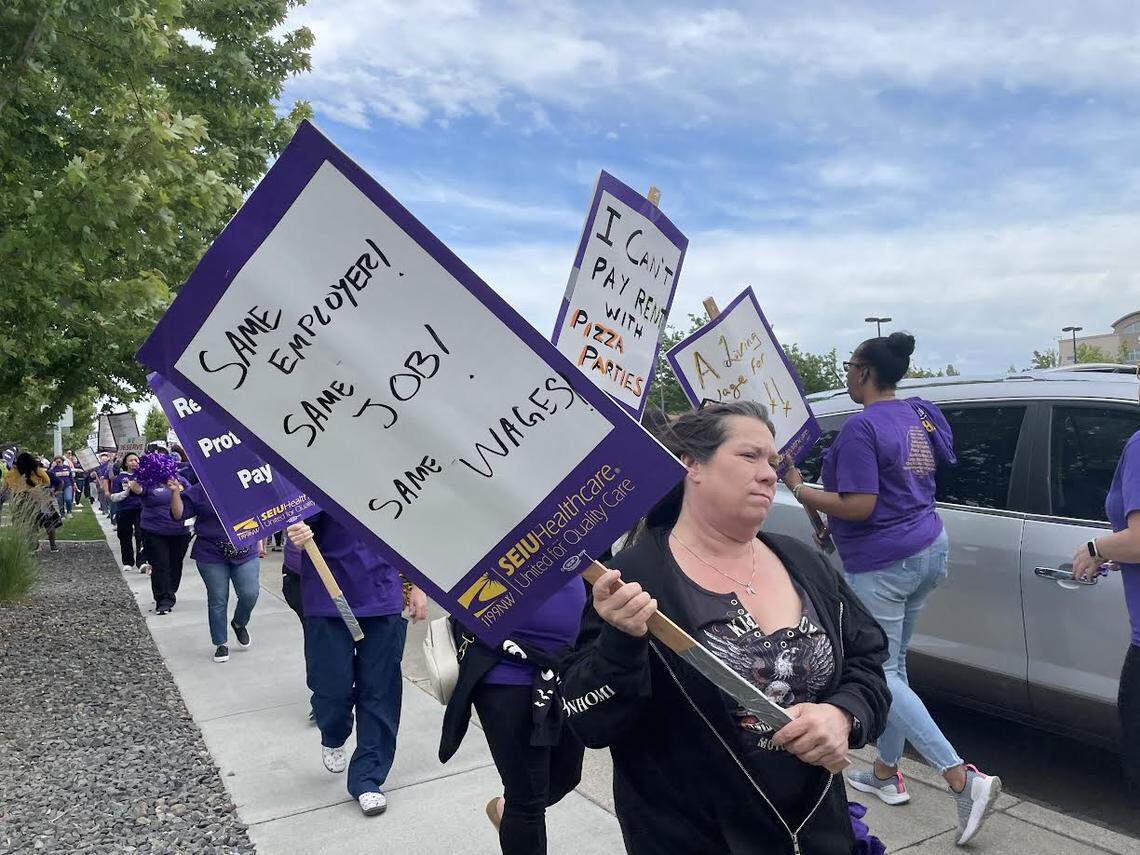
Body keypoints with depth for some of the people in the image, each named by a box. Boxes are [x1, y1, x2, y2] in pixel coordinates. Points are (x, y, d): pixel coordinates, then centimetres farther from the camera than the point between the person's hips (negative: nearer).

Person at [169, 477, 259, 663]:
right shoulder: (198, 491, -1)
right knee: (217, 601, 4)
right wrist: (175, 492, -17)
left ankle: (239, 624, 27)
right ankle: (221, 643, 20)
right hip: (211, 556, -1)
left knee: (250, 594, -5)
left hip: (245, 552, 2)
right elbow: (179, 514, -4)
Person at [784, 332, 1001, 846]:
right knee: (894, 664, 19)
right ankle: (886, 772, 30)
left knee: (880, 674, 1)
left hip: (880, 566, -9)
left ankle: (963, 778, -5)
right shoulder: (919, 415, 10)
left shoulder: (861, 427, -19)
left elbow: (859, 507, -23)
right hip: (929, 551, 9)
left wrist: (798, 488, -12)